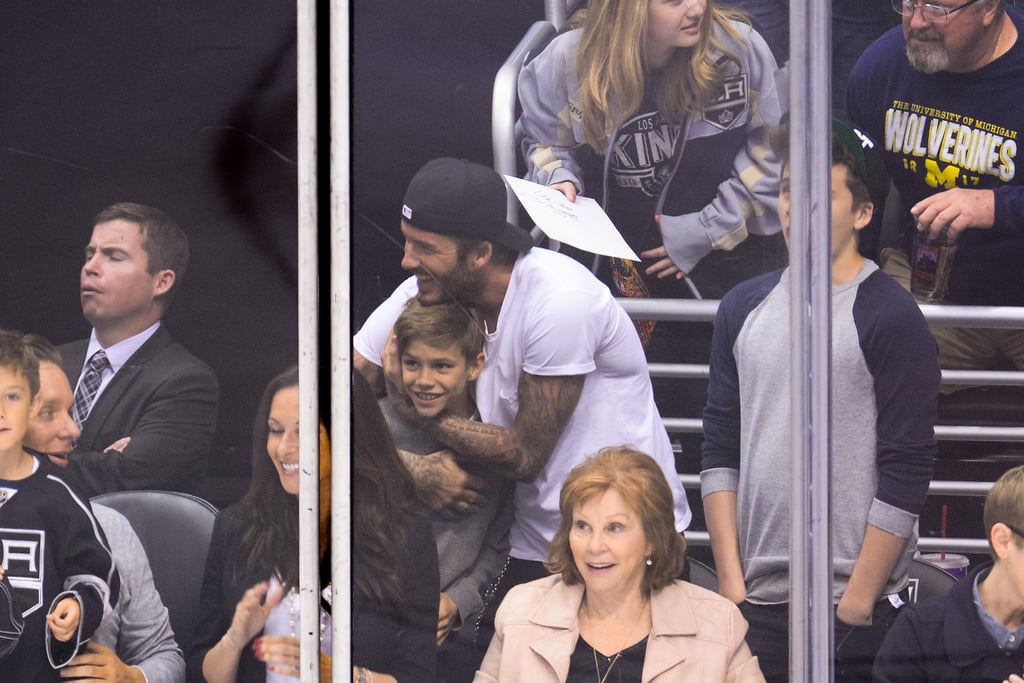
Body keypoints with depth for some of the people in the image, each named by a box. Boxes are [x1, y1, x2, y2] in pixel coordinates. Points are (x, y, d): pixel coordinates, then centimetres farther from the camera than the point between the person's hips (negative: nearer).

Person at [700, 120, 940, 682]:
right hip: (755, 600, 5)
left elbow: (905, 475, -10)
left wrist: (858, 602, -12)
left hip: (854, 605, -4)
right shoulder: (743, 309, 10)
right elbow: (720, 451, 11)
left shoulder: (891, 318, -6)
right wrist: (732, 583, 3)